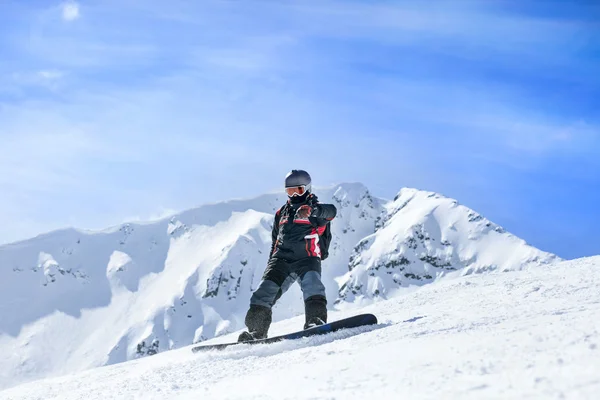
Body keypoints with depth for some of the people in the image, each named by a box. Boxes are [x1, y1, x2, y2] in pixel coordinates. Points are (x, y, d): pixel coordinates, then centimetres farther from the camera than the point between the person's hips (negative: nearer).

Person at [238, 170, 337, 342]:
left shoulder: (317, 210, 6)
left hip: (307, 259, -5)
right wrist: (270, 265, 24)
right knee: (265, 291, -13)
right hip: (281, 259, 5)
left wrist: (311, 209, -42)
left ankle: (316, 320, -44)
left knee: (311, 283, -34)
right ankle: (255, 330, -15)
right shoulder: (282, 213, 25)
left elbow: (331, 211, -20)